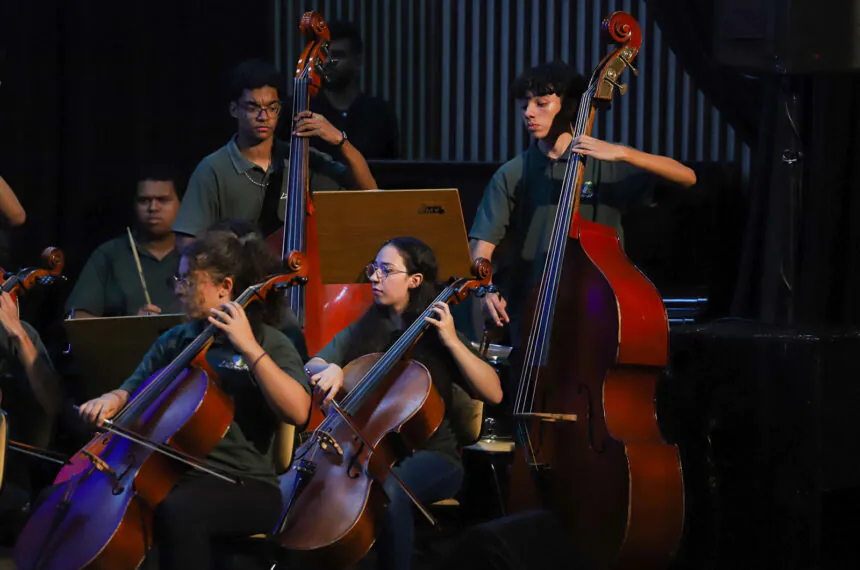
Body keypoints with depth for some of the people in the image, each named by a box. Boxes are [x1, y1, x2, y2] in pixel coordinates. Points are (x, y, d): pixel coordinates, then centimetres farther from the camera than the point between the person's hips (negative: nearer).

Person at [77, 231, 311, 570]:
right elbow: (134, 391, 22)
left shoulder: (269, 343, -1)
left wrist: (249, 348, -19)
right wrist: (111, 400, -2)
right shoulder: (174, 341, 15)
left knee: (176, 511, -40)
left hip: (244, 488, -5)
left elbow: (298, 412, -17)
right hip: (168, 475, 5)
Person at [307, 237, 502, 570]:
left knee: (387, 487, -38)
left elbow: (493, 393, -9)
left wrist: (452, 342, -16)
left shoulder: (435, 337, 1)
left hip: (430, 456, -4)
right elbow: (311, 367, 6)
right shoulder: (361, 333, 13)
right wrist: (329, 369, -16)